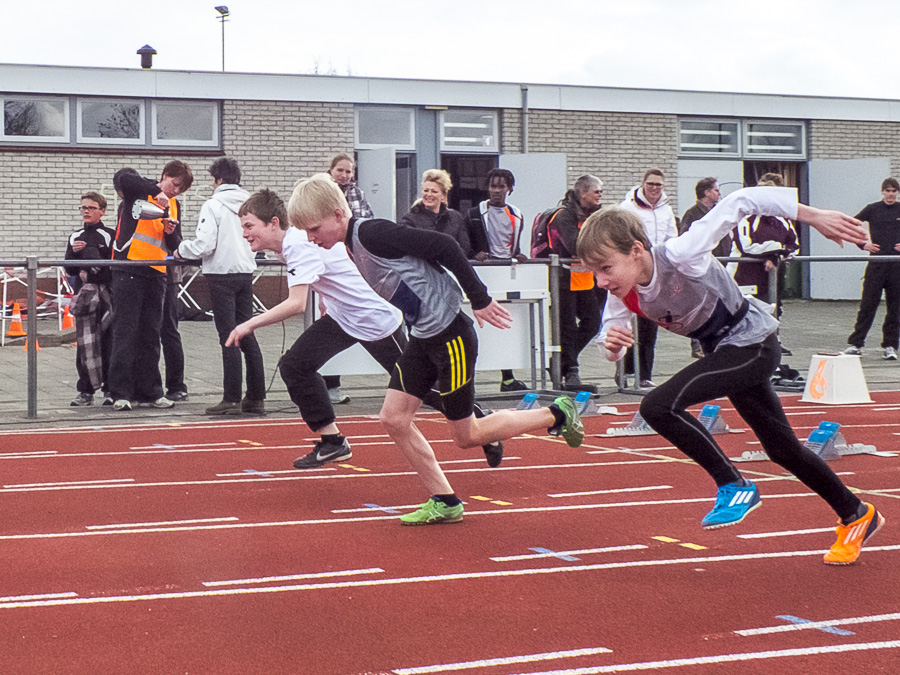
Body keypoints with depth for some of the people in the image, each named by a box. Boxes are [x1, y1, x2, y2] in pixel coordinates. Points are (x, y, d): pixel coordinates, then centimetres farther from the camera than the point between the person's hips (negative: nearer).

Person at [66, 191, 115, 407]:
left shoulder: (110, 236, 2)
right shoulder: (75, 237, 15)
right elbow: (70, 270, 10)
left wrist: (94, 273, -11)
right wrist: (74, 253, -6)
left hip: (106, 294, -3)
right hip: (83, 294, 3)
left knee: (107, 342, -4)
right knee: (84, 343, 0)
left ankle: (110, 389, 2)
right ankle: (86, 391, 5)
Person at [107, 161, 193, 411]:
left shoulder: (174, 205, 17)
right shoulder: (139, 191, 1)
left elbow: (174, 246, 15)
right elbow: (121, 178, -22)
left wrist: (171, 232, -7)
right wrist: (155, 191, -26)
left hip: (156, 273, 6)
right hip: (128, 270, -6)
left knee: (151, 334, 8)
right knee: (125, 330, -7)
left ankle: (149, 391, 13)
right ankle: (120, 393, -7)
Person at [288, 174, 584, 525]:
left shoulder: (372, 233, -21)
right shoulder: (354, 247, 9)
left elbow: (443, 246, -22)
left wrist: (480, 300, -17)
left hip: (450, 334, -9)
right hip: (423, 337, 9)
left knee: (465, 435, 2)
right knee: (394, 417, 2)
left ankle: (557, 414, 19)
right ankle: (445, 502, 12)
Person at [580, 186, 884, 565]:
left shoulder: (680, 255, -30)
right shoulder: (623, 295, -9)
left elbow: (741, 202, -29)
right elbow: (610, 345, 2)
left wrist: (815, 217, -27)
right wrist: (612, 344, -24)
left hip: (753, 342, -8)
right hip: (724, 351, 9)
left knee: (658, 406, -24)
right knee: (782, 450, 18)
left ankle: (735, 487, -11)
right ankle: (856, 516, 36)